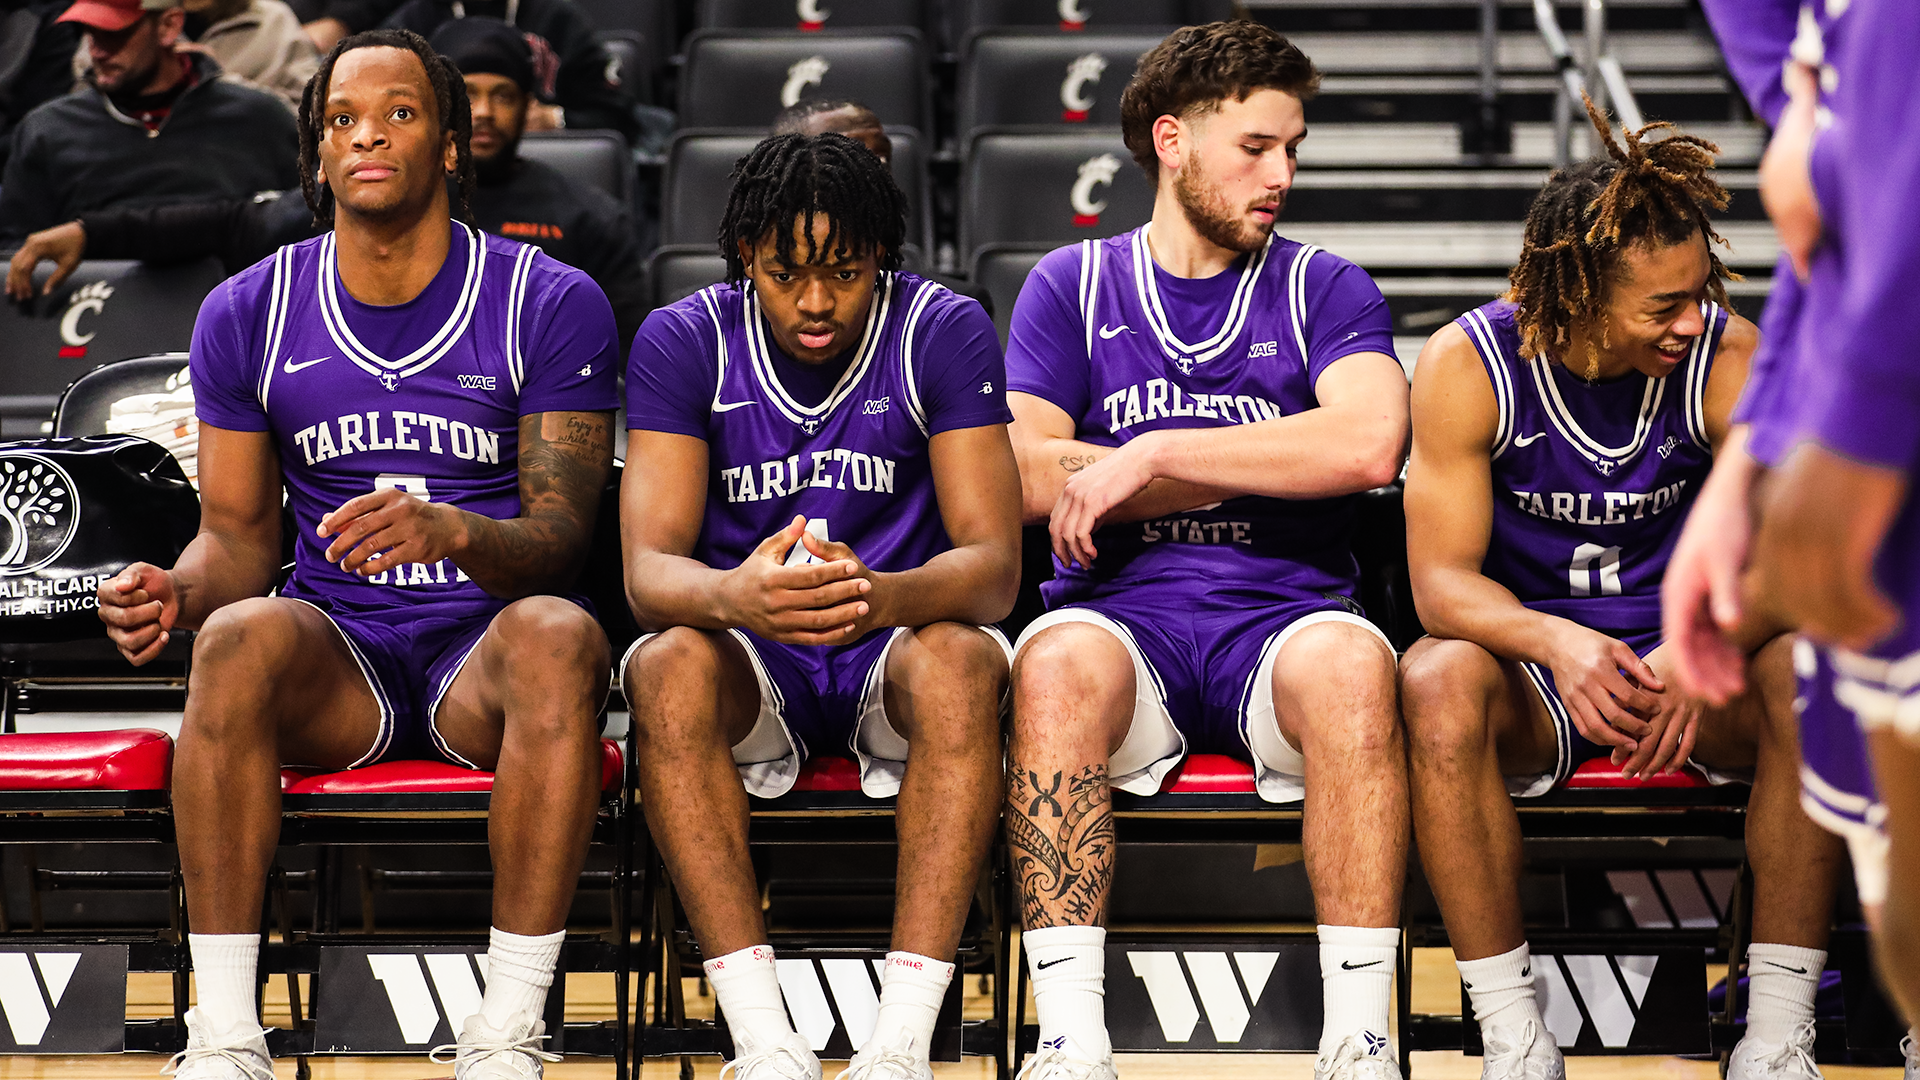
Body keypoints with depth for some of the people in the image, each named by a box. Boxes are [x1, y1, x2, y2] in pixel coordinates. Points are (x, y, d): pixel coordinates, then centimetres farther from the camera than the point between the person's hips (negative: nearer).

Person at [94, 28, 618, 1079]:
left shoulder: (551, 304, -1)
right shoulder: (248, 314, 7)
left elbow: (562, 537, -7)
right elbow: (239, 535, 11)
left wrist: (454, 531, -31)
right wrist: (175, 591, -14)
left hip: (483, 650, -1)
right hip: (337, 654, 1)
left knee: (559, 635, -37)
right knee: (243, 632, -34)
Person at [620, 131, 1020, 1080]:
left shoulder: (944, 333, -8)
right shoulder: (683, 342, -6)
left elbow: (993, 565, -15)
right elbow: (648, 569, -15)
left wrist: (881, 596, -39)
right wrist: (732, 596, -41)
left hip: (893, 646, -1)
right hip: (750, 656, 1)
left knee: (959, 659, -34)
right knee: (668, 665, -33)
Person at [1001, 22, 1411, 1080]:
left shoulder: (1325, 290, 11)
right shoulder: (1072, 287, 13)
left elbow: (1367, 443, -10)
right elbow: (1020, 474, -2)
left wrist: (1155, 454, -11)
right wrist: (1264, 466, -4)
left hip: (1284, 615, 0)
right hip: (1121, 613, 0)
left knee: (1350, 663, -35)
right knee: (1056, 664, -35)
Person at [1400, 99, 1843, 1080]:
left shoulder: (1728, 360, -10)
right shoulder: (1467, 364, -13)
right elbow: (1442, 580, -14)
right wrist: (1555, 643, -36)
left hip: (1681, 665, 1)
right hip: (1528, 666, -1)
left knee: (1810, 670, -31)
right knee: (1437, 681, -35)